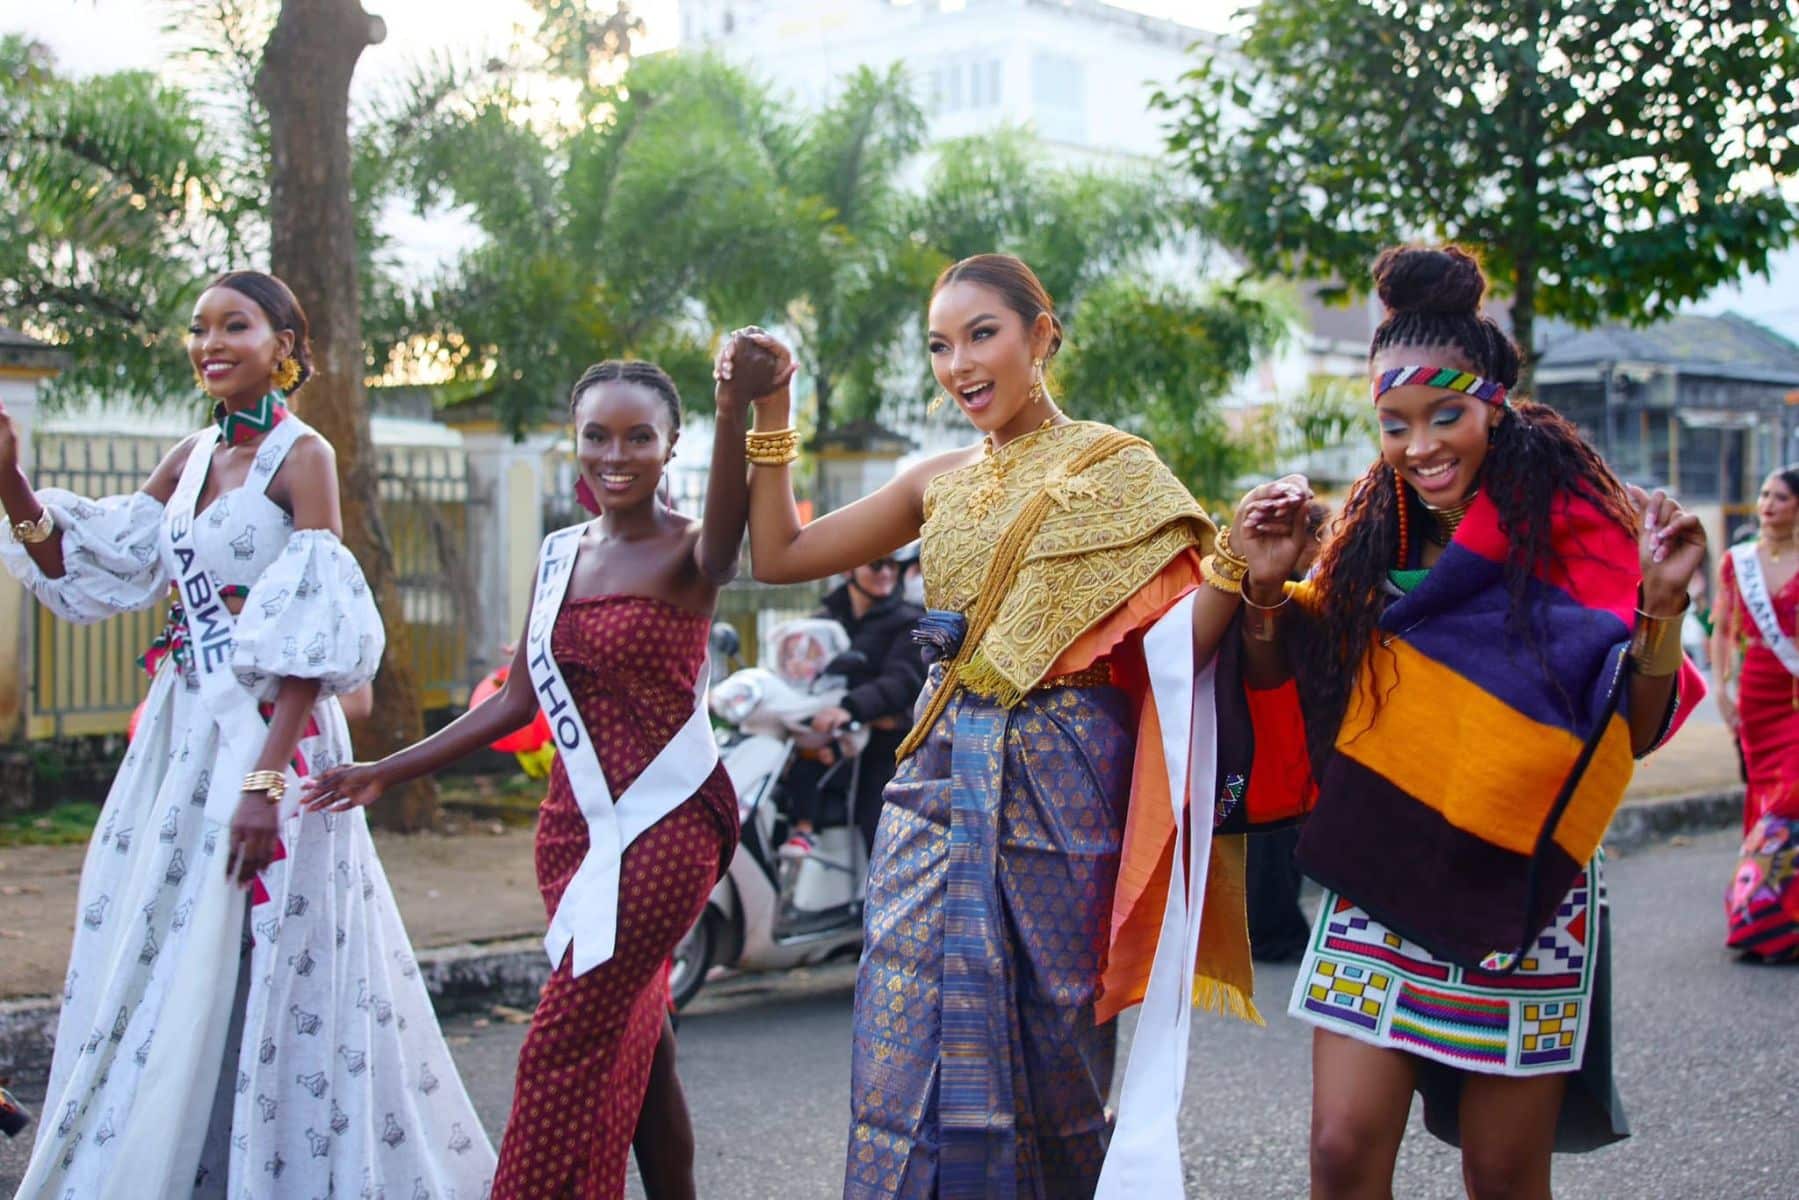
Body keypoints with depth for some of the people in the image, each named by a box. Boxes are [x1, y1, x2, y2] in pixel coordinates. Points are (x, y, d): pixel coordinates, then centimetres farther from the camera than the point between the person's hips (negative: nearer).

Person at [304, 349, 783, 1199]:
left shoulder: (688, 552, -8)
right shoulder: (559, 554, 11)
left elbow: (725, 532, -34)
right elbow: (521, 697, 15)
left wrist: (736, 411, -54)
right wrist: (387, 773, 14)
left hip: (665, 820, -6)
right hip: (576, 822, 6)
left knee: (567, 1048, -8)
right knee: (633, 1044, 10)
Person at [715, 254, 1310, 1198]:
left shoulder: (1115, 472, -1)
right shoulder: (938, 484, 12)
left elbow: (1174, 648, -6)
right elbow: (779, 556, 14)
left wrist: (1236, 570, -23)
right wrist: (769, 414, 9)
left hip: (1059, 789, -4)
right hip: (941, 779, 4)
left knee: (1049, 1044, 5)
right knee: (911, 1047, -1)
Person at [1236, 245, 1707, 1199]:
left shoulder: (1568, 521, -6)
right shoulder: (1375, 530, 6)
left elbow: (1636, 732, -7)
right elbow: (1277, 674, 11)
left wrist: (1661, 608, -24)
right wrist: (1266, 588, -6)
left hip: (1517, 890, -3)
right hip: (1383, 879, 3)